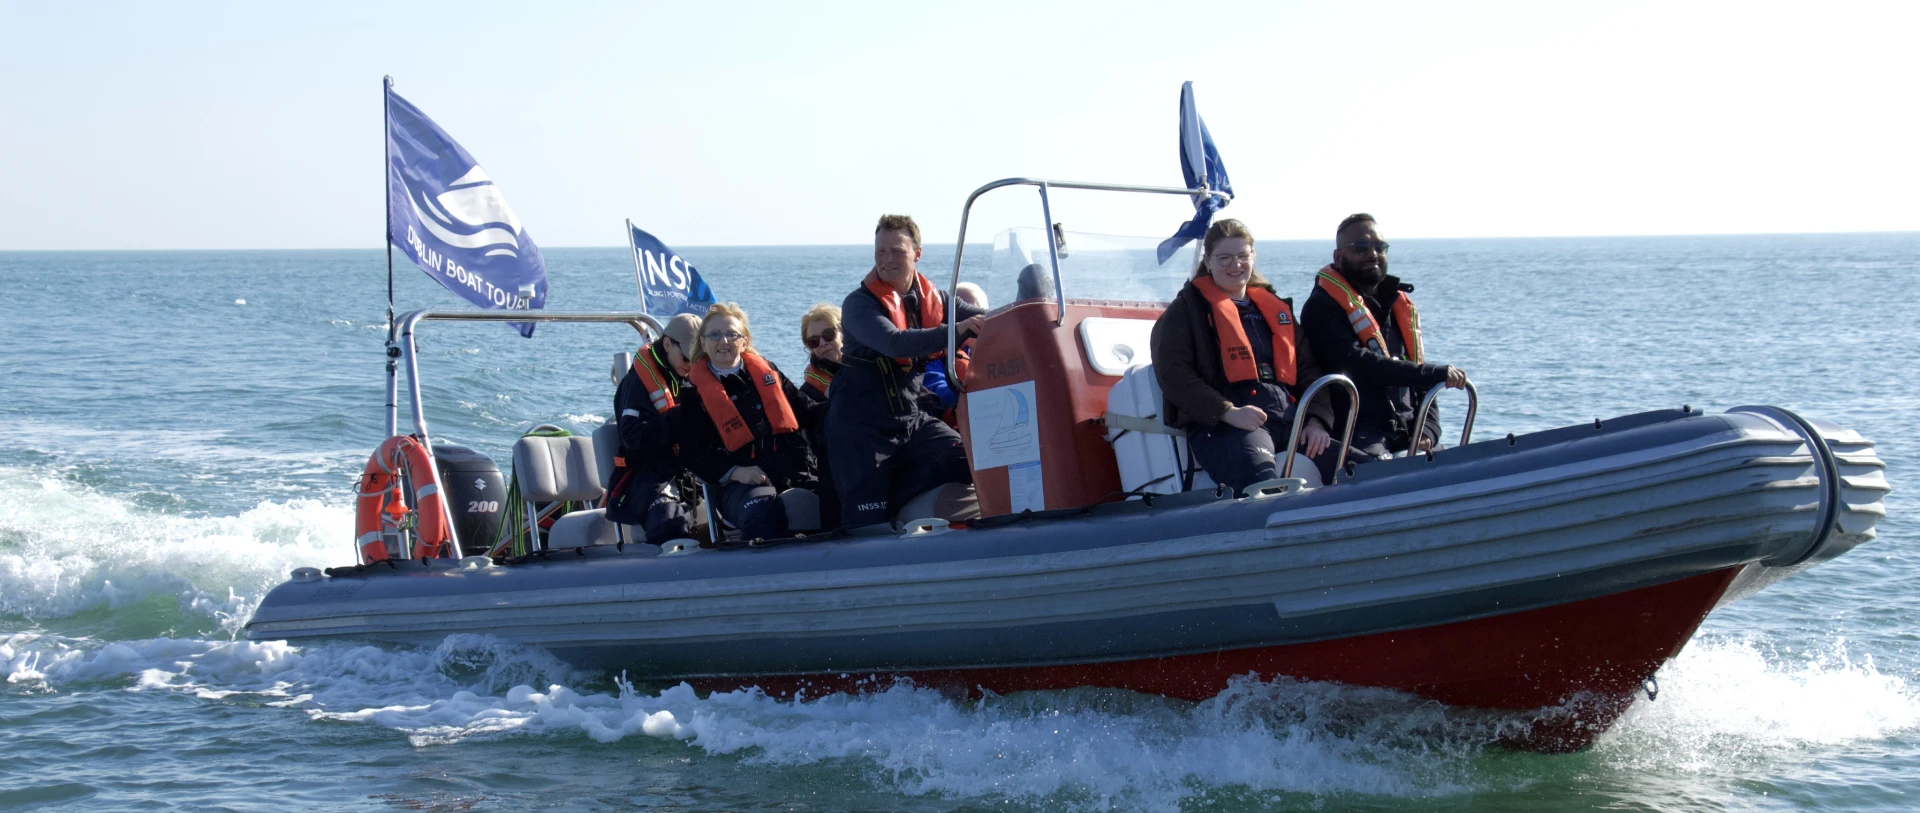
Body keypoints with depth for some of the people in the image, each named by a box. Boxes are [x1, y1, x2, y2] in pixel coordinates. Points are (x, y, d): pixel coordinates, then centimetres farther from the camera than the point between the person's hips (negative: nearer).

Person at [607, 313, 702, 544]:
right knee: (672, 525, -37)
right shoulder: (640, 380, -5)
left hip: (685, 472, 7)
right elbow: (632, 437, -18)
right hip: (649, 478, -7)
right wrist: (680, 417, -22)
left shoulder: (688, 381, 18)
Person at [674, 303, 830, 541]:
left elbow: (806, 415, 24)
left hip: (795, 472, 4)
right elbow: (692, 453, 5)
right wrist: (733, 472, -11)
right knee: (762, 511, -38)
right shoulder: (697, 391, 11)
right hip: (740, 483, -4)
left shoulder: (766, 371, 23)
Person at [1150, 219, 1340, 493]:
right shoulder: (1188, 310, 10)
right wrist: (1228, 412, -16)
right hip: (1221, 426, -6)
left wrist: (1317, 419, 4)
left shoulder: (1275, 308, 27)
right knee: (1268, 488, -38)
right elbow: (1172, 373, -3)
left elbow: (1307, 368, 24)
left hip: (1288, 418, 6)